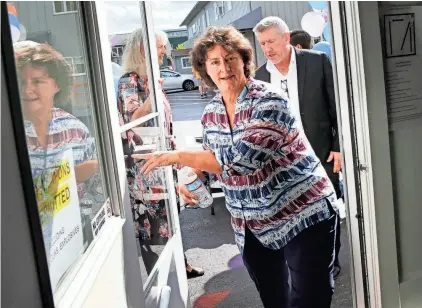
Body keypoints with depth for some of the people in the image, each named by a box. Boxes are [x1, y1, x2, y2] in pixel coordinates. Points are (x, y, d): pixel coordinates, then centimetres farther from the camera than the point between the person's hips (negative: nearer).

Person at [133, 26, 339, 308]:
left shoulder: (270, 101, -19)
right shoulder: (211, 112, 1)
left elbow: (243, 158, -30)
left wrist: (178, 156, -27)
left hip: (303, 215, -6)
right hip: (253, 227, 6)